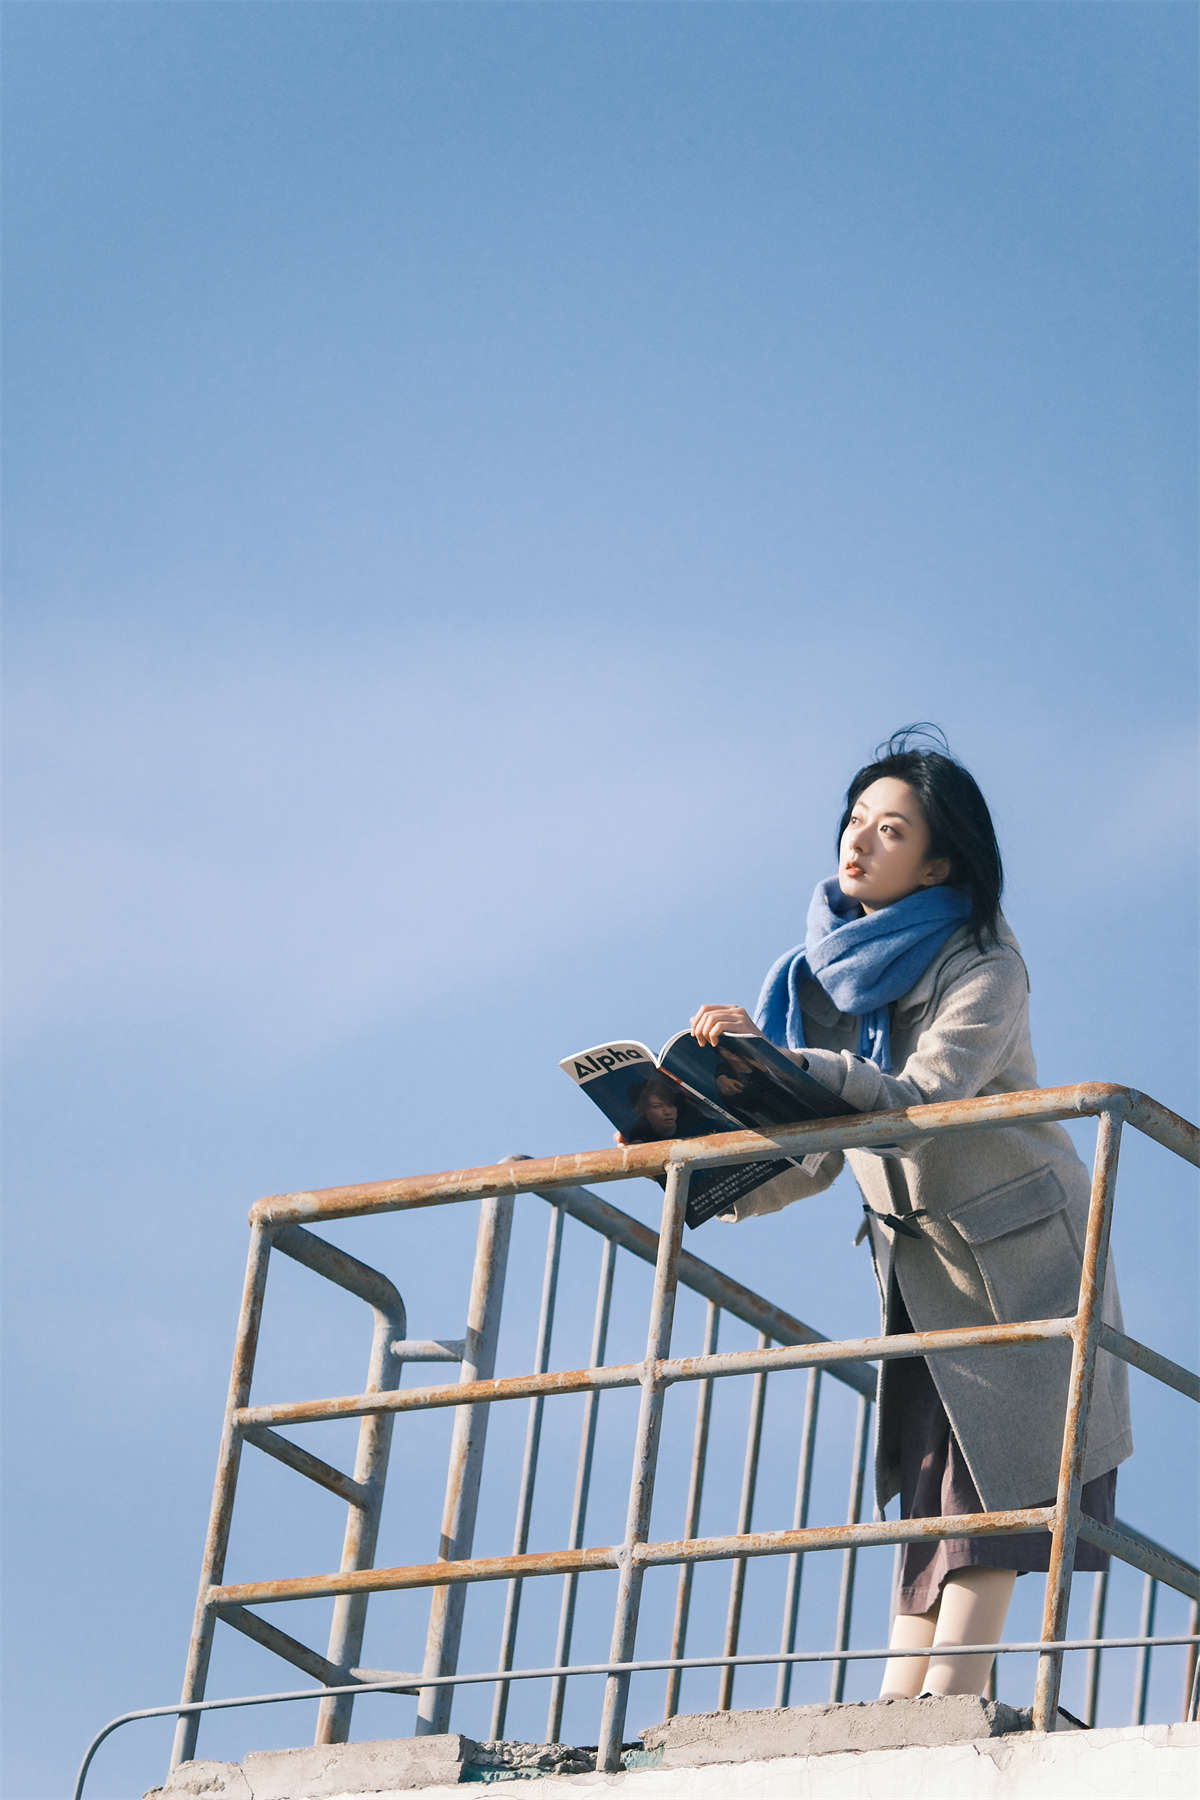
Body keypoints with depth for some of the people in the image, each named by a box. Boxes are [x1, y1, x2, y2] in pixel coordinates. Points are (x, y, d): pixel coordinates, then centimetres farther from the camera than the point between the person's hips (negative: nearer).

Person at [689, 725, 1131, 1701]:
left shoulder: (984, 969, -14)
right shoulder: (832, 972, 5)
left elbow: (922, 1100, -30)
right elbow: (822, 1149, 10)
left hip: (1017, 1253, -6)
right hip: (922, 1268, 6)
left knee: (984, 1475, -12)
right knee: (932, 1481, -2)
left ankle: (949, 1695, -19)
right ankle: (898, 1710, -11)